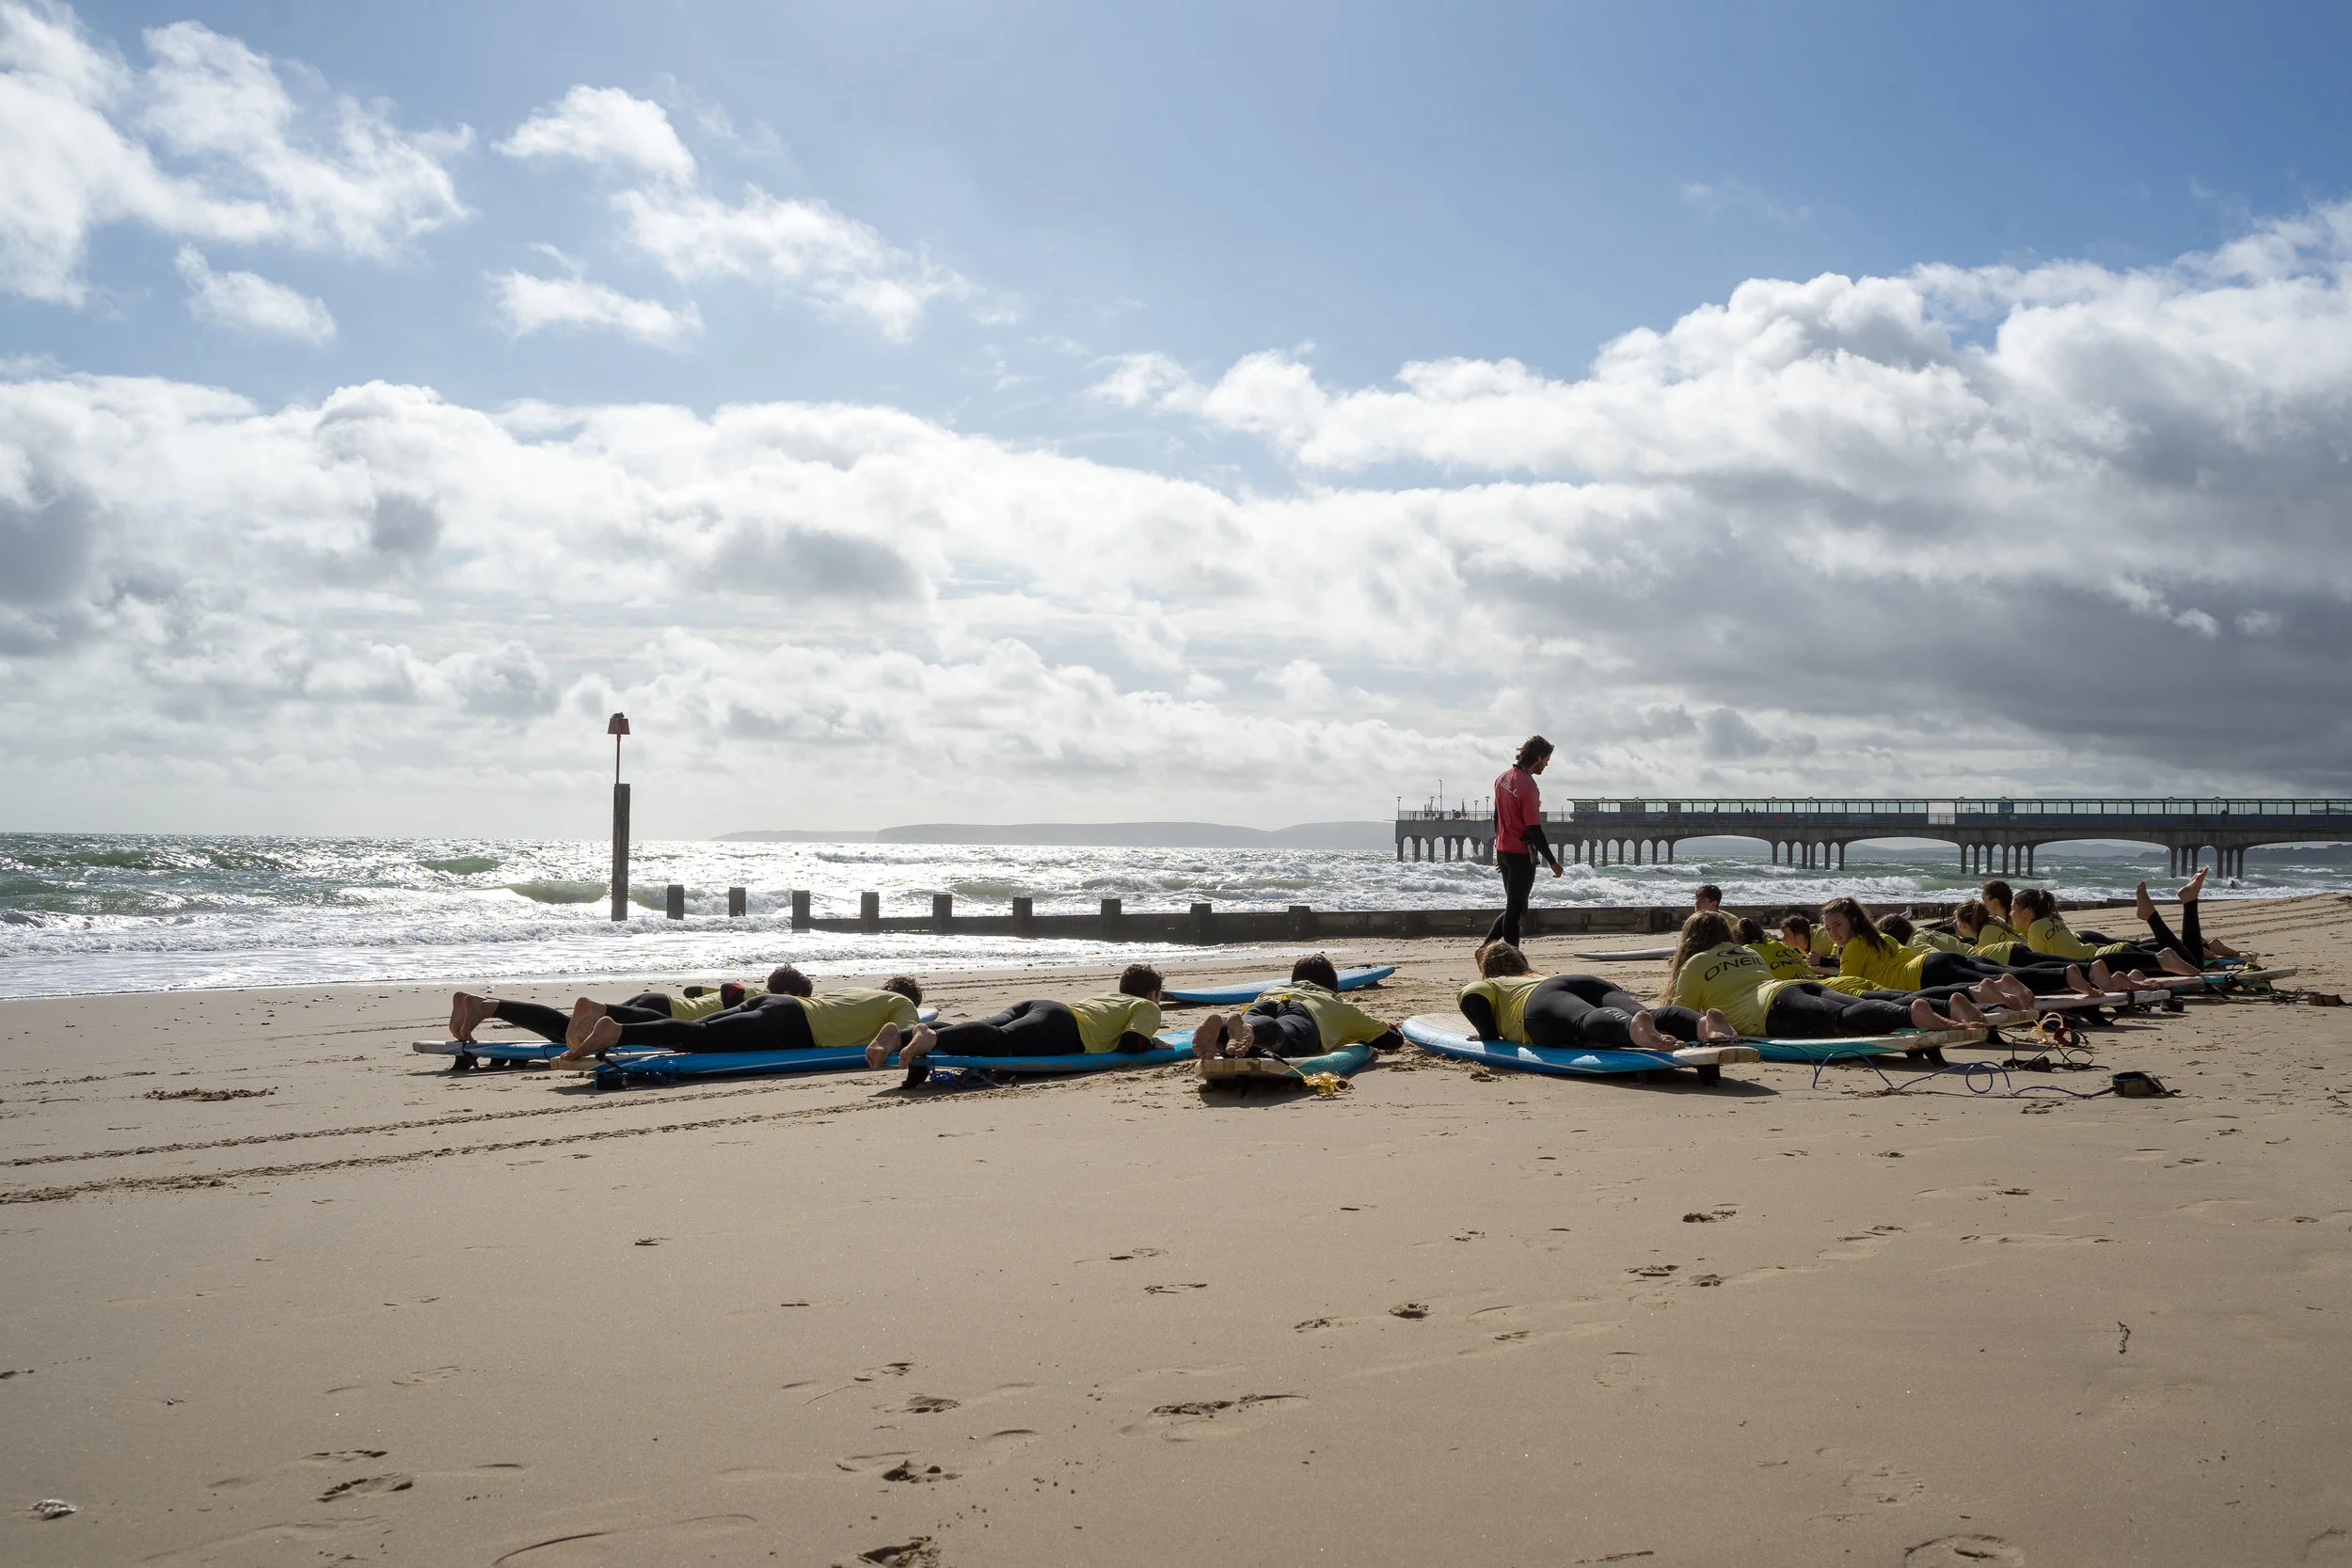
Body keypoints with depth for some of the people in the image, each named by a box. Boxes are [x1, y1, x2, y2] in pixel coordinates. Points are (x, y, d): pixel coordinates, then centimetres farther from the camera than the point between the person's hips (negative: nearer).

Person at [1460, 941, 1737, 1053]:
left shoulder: (1478, 987, 33)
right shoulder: (1545, 974, 48)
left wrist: (1486, 1033, 34)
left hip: (1545, 998, -5)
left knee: (1586, 1022, -38)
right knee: (1651, 1017, -24)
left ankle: (1635, 1028, -73)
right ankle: (1703, 1023, -56)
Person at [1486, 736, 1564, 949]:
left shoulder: (1504, 778, 7)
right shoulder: (1528, 787, -20)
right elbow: (1534, 830, -20)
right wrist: (1553, 861, -13)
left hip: (1503, 850, 8)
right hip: (1521, 854, -8)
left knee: (1514, 907, 17)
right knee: (1516, 910, -2)